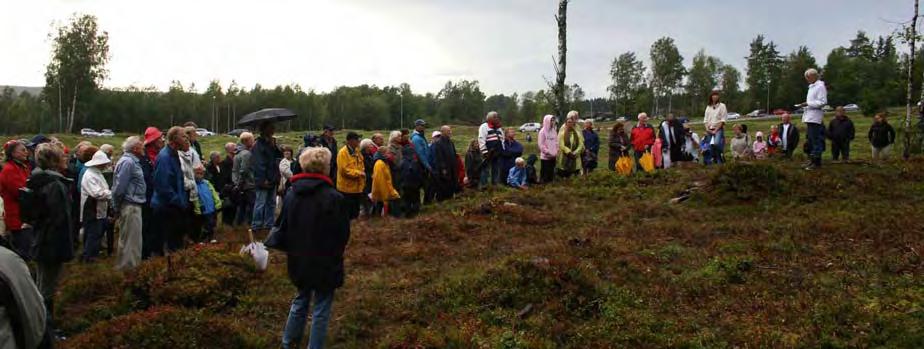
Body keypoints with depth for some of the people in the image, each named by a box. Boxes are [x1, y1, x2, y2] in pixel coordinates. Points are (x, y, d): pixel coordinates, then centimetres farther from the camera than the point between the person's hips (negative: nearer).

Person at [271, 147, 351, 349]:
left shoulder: (291, 195, -4)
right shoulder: (334, 198, -20)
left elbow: (283, 228, 2)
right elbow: (343, 234, -13)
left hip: (299, 262, 6)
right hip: (325, 264, -6)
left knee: (301, 300, 24)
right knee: (321, 309, 7)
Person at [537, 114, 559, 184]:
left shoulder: (554, 131, 9)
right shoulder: (542, 131, -9)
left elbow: (556, 142, 14)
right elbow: (541, 145, -11)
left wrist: (556, 152, 2)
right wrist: (548, 152, -14)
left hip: (553, 156, 6)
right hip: (545, 156, -6)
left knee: (551, 172, 12)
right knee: (545, 172, -2)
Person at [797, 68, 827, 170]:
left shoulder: (820, 86, -9)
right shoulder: (811, 87, 20)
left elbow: (823, 102, -16)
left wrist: (808, 104, -16)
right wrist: (805, 105, 11)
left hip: (815, 118, -10)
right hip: (809, 117, 10)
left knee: (816, 141, -8)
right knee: (811, 141, 12)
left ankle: (817, 162, -6)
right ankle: (813, 161, 18)